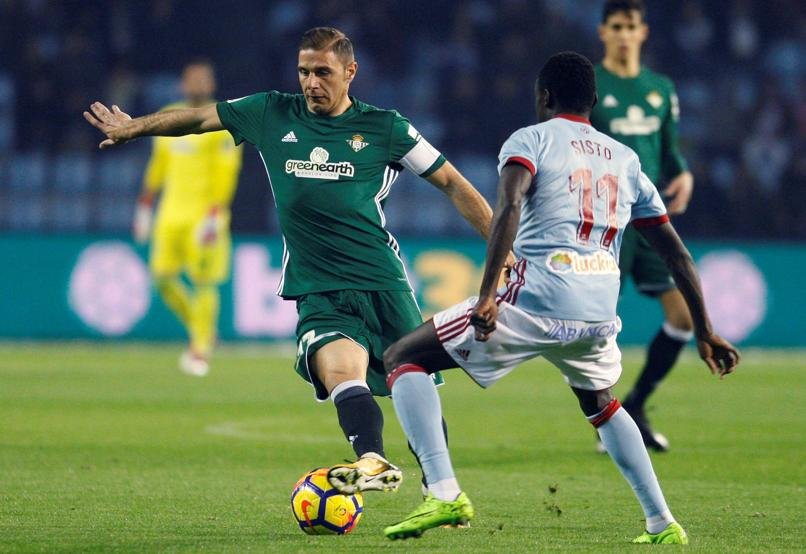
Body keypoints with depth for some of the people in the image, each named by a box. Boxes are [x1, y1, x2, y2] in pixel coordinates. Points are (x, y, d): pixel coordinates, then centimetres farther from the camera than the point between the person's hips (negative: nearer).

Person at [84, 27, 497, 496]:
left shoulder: (384, 128, 4)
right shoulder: (272, 115, 9)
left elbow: (451, 183, 8)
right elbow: (198, 118, 23)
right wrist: (134, 127, 29)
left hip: (384, 285, 0)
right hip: (318, 294, 0)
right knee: (341, 368, -29)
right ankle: (374, 463, -48)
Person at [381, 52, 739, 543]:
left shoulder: (531, 139, 7)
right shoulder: (626, 160, 22)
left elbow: (509, 208, -13)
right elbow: (676, 252, 22)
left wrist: (487, 295, -20)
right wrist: (705, 331, 27)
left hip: (535, 302, -5)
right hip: (599, 313, 5)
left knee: (402, 359, 8)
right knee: (600, 402, 37)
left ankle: (444, 494, -9)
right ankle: (662, 524, 28)